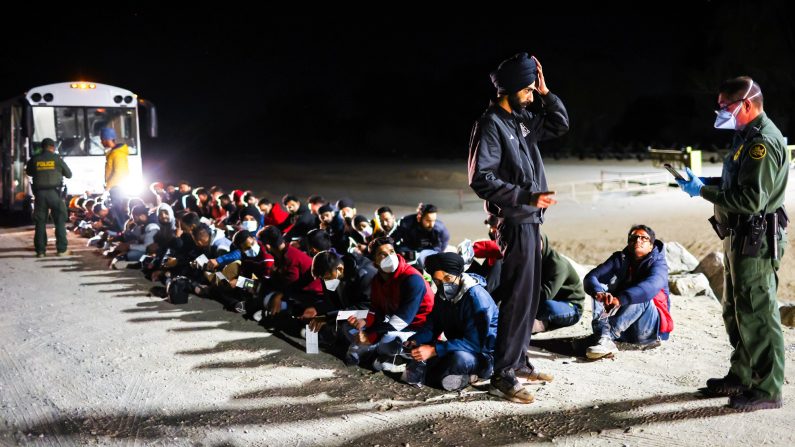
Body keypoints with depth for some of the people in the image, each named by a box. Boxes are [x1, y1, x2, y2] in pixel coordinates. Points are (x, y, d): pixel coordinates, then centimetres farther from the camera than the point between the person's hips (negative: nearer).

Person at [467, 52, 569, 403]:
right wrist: (527, 196, -24)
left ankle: (518, 359, 27)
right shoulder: (491, 124, -13)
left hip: (530, 220, 9)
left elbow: (560, 125, 25)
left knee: (529, 295, 15)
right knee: (517, 298, -9)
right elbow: (481, 179, -20)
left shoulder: (522, 120, 13)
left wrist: (546, 93, 10)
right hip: (514, 223, -9)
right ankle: (502, 376, -3)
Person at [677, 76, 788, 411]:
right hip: (739, 236, 11)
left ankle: (767, 389, 3)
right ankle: (742, 376, 31)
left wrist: (705, 191, -20)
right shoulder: (747, 136, 15)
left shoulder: (763, 142, -18)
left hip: (756, 239, -11)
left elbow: (751, 199, -25)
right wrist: (704, 182, 6)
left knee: (756, 314, -5)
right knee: (735, 311, 19)